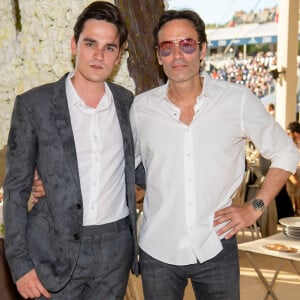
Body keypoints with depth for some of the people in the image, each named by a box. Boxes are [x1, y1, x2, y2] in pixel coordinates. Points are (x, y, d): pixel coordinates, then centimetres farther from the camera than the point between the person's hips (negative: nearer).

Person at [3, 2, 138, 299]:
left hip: (116, 249, 3)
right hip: (57, 251, -3)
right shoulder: (34, 104, -8)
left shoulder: (127, 103, 2)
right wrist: (19, 262, -7)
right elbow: (16, 188, -5)